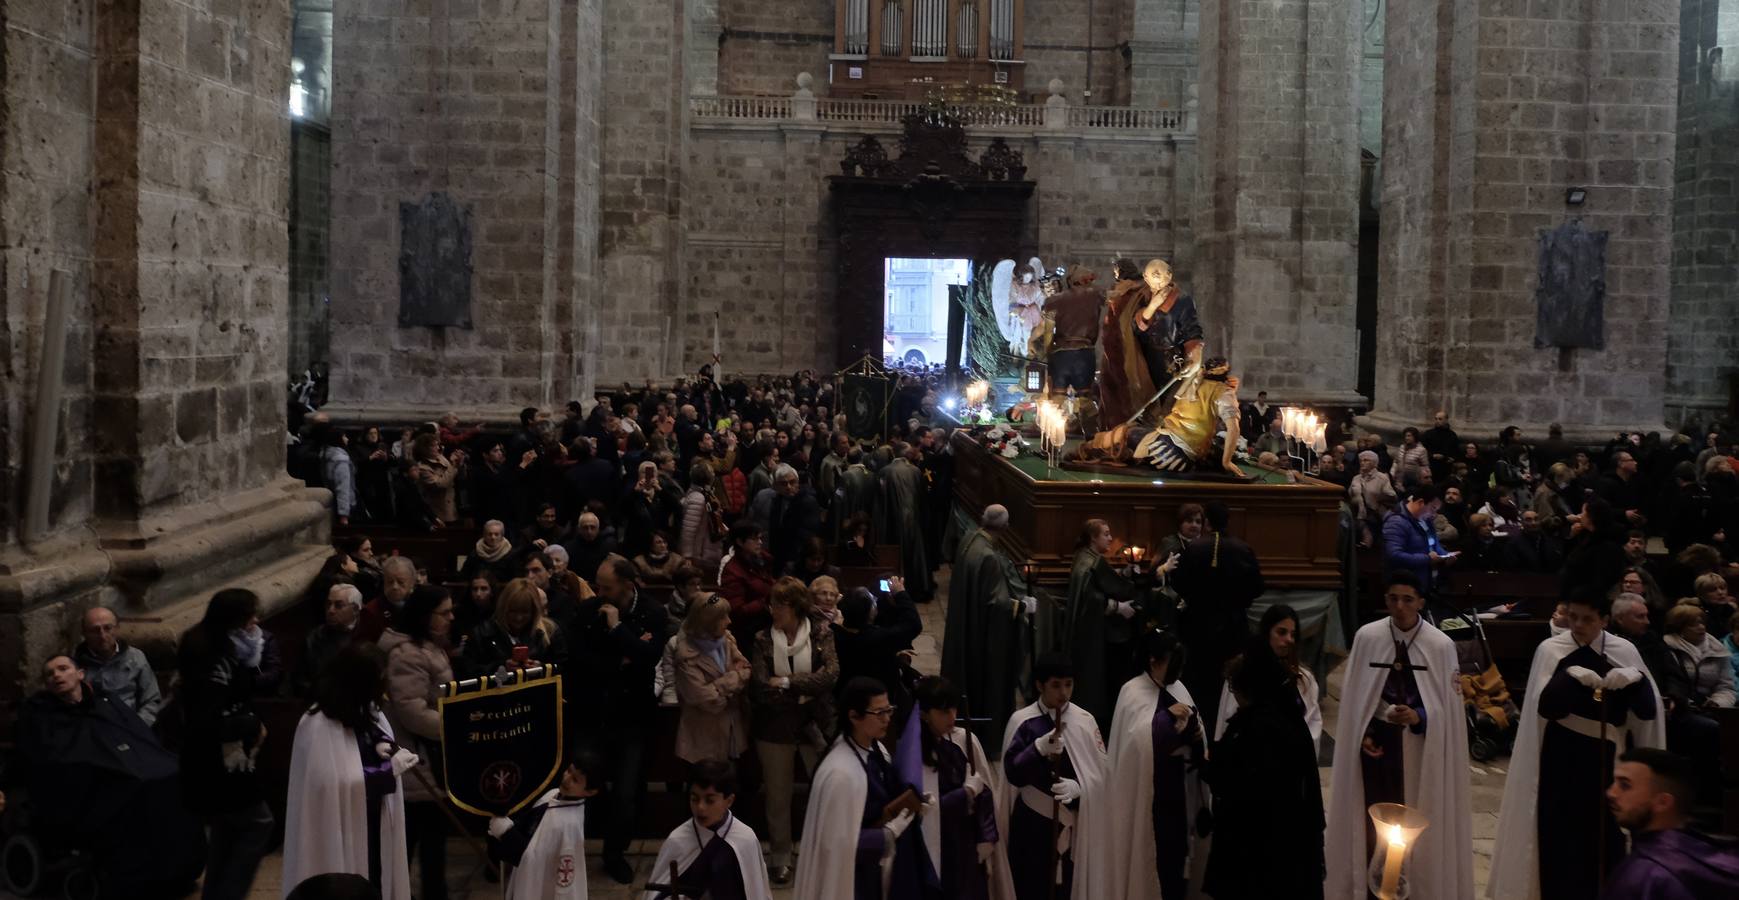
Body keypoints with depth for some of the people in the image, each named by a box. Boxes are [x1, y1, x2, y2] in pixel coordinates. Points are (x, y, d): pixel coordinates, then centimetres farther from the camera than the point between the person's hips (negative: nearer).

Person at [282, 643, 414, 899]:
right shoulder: (320, 725, -22)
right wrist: (390, 769, -21)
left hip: (371, 826, 8)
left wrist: (381, 748, -6)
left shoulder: (366, 712, 4)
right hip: (339, 834, -8)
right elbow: (335, 784, -25)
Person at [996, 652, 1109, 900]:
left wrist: (1077, 787, -20)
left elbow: (1101, 773, -1)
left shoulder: (1085, 721, 1)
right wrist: (1039, 748, -24)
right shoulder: (1022, 721, -3)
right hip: (1030, 822, -1)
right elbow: (1013, 772, -9)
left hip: (1072, 823, 1)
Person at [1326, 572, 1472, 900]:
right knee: (1375, 824, 8)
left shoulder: (1441, 646, -12)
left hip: (1421, 745, -1)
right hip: (1377, 740, 1)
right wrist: (1362, 734, -7)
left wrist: (1418, 717, -24)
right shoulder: (1366, 637, -6)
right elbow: (1353, 694, 2)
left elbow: (1448, 705, -7)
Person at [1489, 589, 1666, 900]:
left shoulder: (1624, 651, 1)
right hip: (1563, 758, -2)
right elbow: (1546, 707, -12)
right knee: (1561, 839, 0)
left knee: (1605, 838, 8)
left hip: (1607, 759, 2)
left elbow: (1648, 709, -4)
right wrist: (1569, 677, -26)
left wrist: (1636, 679, -22)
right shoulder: (1551, 650, -3)